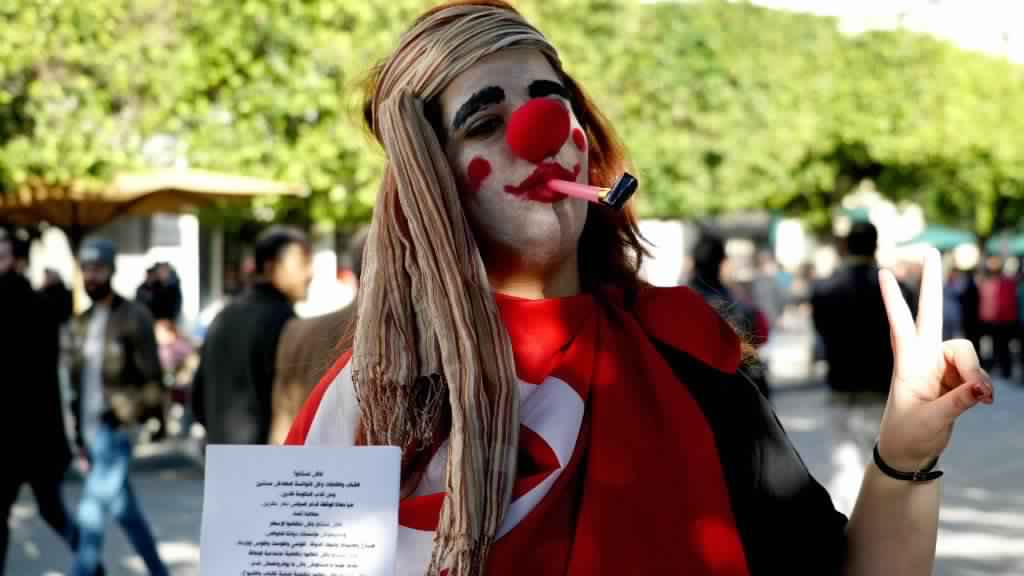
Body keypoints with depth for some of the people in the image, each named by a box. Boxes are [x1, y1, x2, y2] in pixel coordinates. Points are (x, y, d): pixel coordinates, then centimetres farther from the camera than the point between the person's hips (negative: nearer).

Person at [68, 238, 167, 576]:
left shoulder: (133, 318, -9)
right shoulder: (81, 323, 12)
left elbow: (153, 382, -10)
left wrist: (126, 412, -19)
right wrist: (79, 432, 16)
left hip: (114, 432, -7)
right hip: (90, 431, 7)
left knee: (91, 513, -10)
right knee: (123, 509, 15)